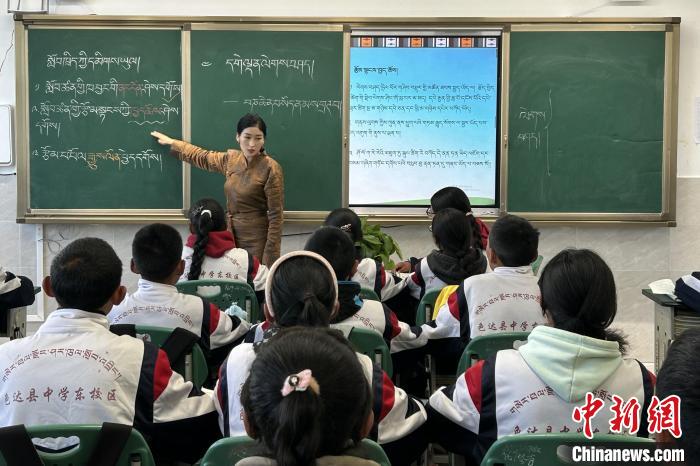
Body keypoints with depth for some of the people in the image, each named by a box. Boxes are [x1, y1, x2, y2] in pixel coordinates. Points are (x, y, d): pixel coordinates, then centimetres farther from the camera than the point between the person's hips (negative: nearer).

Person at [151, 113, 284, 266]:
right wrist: (172, 142, 34)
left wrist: (270, 257, -18)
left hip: (256, 239, -6)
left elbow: (276, 215, -15)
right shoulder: (231, 158, 4)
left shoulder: (271, 168, -15)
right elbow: (203, 158, 25)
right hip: (231, 234, 6)